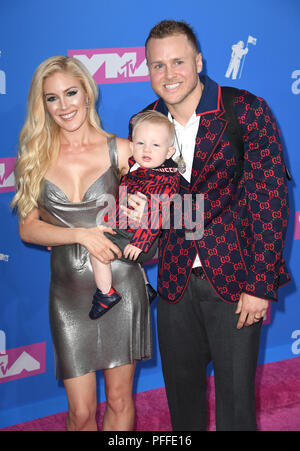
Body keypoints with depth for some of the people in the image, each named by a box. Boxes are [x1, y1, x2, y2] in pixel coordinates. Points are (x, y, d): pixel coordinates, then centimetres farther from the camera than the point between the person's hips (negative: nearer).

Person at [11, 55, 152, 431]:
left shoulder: (119, 151, -1)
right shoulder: (35, 157, 2)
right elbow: (27, 228, -1)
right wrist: (81, 234, -14)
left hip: (120, 284, 0)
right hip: (70, 291, 1)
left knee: (120, 401, 7)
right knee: (81, 412, 3)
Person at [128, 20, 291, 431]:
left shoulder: (247, 112, -11)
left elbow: (270, 200, -12)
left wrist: (260, 285, -14)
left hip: (235, 281, -4)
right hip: (176, 283, 4)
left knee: (235, 394, 7)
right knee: (181, 389, 18)